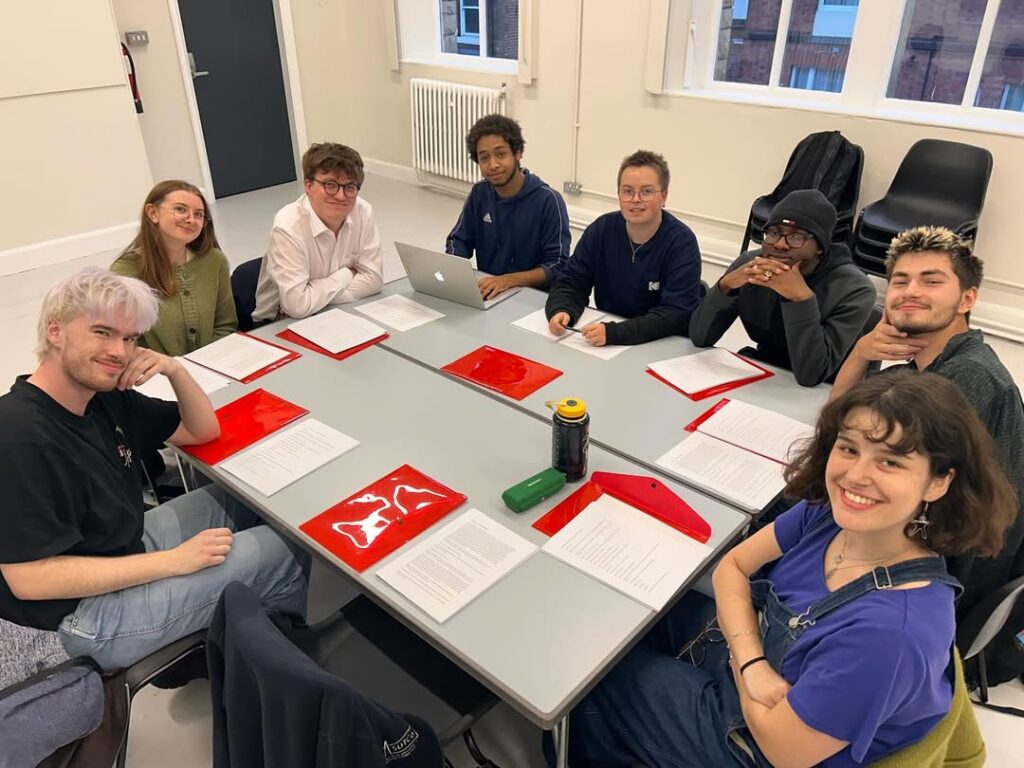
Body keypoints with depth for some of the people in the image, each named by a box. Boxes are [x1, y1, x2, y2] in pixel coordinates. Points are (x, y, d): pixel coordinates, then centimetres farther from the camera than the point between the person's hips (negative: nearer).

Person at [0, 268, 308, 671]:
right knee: (278, 550, -6)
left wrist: (174, 369, -13)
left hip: (128, 545, 9)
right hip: (83, 613, -9)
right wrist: (175, 561, -25)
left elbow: (203, 431, 7)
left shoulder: (103, 393, -2)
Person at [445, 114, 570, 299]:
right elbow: (459, 241, 8)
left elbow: (558, 267, -17)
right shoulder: (479, 194, 3)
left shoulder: (548, 200, -14)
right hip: (486, 293, 4)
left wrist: (509, 280, -31)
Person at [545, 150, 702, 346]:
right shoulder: (601, 229, -1)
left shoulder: (681, 243, -13)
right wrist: (561, 311, -20)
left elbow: (676, 314, -21)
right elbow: (571, 282, 3)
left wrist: (613, 333, -32)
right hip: (603, 344, 3)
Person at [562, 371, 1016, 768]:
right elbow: (733, 566, -6)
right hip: (745, 658, 6)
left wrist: (739, 664, -13)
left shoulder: (891, 631, -39)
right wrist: (752, 661, -20)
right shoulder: (829, 511, -19)